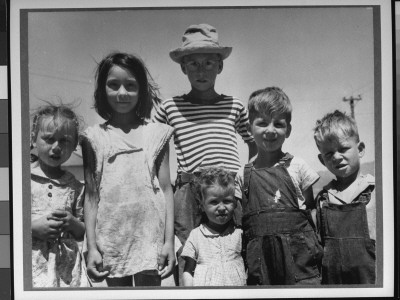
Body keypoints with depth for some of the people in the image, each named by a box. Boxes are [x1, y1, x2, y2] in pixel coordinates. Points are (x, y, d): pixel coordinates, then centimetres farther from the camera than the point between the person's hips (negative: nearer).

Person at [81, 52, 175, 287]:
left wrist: (169, 240, -4)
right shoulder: (95, 137, 5)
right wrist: (91, 247, 0)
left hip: (149, 235, -1)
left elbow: (166, 189, 2)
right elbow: (92, 195, 5)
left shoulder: (155, 133, 3)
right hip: (111, 238, 1)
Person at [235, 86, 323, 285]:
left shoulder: (296, 167, 3)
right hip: (260, 259, 1)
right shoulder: (243, 175, 7)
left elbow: (311, 210, 5)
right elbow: (239, 218, 9)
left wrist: (318, 245, -4)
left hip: (298, 253, -1)